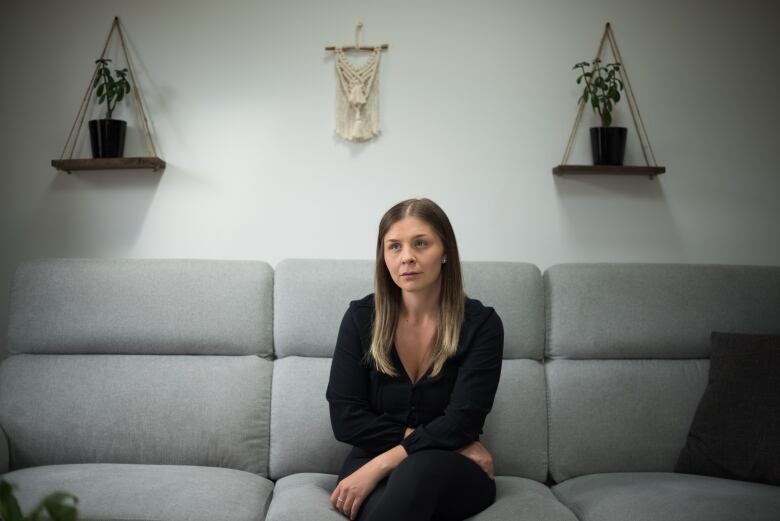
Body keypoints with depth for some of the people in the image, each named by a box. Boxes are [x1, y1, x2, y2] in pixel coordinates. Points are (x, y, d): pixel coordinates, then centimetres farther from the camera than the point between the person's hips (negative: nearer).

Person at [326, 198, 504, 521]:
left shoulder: (481, 324, -7)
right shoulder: (361, 317, -2)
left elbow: (461, 422, -14)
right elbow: (345, 419, -6)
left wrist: (380, 466, -23)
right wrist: (428, 437, -13)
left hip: (455, 473, 0)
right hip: (372, 463, 1)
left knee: (420, 469, -37)